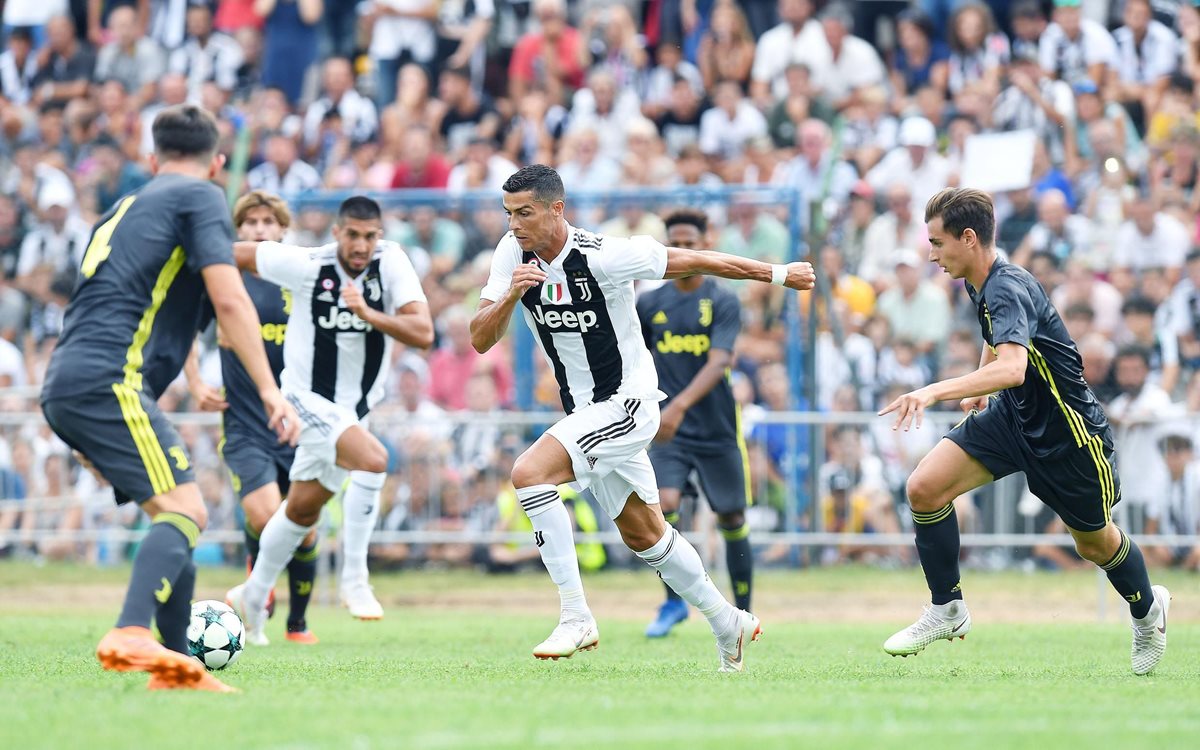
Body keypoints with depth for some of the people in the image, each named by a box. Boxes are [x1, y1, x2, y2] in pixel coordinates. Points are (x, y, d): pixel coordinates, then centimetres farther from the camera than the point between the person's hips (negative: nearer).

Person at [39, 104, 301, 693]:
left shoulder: (126, 208, 30)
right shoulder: (200, 197, 5)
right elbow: (228, 298, -7)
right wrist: (270, 391, -8)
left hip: (63, 386, 9)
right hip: (107, 379, -9)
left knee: (174, 515, 13)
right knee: (184, 509, -16)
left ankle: (179, 666, 10)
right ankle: (132, 634, -36)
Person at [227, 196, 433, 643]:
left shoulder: (391, 262, -14)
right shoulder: (307, 266, -19)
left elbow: (423, 334, -22)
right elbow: (234, 254, -6)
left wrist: (369, 314, -34)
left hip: (354, 407, 5)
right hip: (310, 399, -5)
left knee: (303, 510, 19)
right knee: (373, 459, -30)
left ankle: (252, 598, 38)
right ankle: (354, 579, -20)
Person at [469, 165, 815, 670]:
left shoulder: (603, 256, -23)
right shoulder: (513, 254, -6)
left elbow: (693, 262, -13)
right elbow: (481, 340, -10)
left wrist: (779, 275, -5)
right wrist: (511, 296, -30)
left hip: (627, 403, -7)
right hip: (586, 414, 7)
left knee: (529, 473, -26)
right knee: (645, 537, 17)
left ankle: (576, 617, -22)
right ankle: (729, 624, 36)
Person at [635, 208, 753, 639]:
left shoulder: (723, 303, -5)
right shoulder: (650, 304, 4)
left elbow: (718, 363, -18)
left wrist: (680, 405, -32)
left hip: (717, 429, -1)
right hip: (668, 429, 1)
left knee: (732, 520, 7)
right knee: (663, 505, -20)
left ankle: (743, 611, 24)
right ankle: (674, 602, -3)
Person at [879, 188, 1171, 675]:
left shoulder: (1008, 289, -30)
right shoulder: (982, 286, -2)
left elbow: (1012, 368, -48)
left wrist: (937, 391, -57)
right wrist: (978, 389, 27)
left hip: (1066, 429, -8)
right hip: (1012, 415, 8)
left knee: (1095, 543, 13)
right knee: (925, 487, -12)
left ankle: (1147, 608, 44)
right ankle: (948, 610, 1)